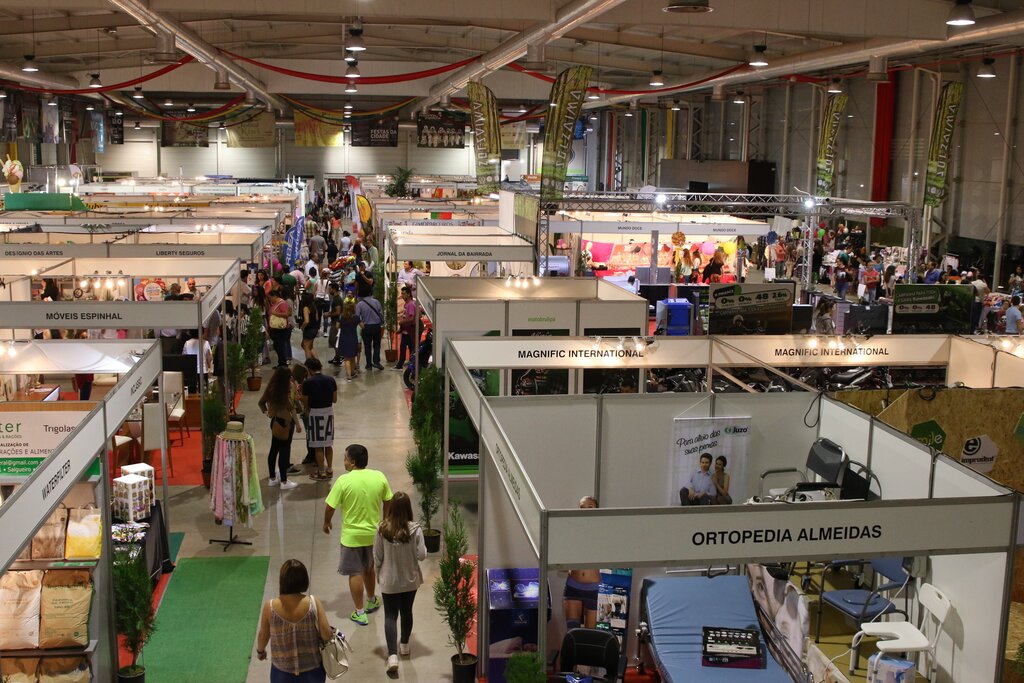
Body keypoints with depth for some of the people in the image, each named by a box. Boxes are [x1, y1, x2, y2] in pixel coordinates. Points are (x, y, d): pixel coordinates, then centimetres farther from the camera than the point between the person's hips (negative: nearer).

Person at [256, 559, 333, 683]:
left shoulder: (270, 606, -17)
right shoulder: (314, 602, -19)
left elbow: (263, 636, -2)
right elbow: (327, 635, -17)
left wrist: (260, 651, 19)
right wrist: (332, 632, 6)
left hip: (283, 673, 0)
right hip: (312, 669, 0)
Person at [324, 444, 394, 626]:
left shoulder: (344, 481, -20)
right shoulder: (380, 477, -8)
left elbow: (330, 507, -13)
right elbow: (387, 502, 3)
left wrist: (326, 523, 6)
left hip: (352, 535, -4)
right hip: (374, 533, 4)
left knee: (355, 573, 8)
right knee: (369, 568, 25)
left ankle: (360, 613, 13)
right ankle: (371, 601, 41)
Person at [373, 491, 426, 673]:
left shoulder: (382, 529, -15)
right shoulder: (415, 529, -17)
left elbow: (377, 556, -7)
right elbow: (422, 555, -12)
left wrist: (378, 574, 10)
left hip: (389, 580, -1)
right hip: (410, 579, 1)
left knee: (390, 615, 5)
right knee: (407, 612, 21)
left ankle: (393, 655, -6)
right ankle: (404, 645, 38)